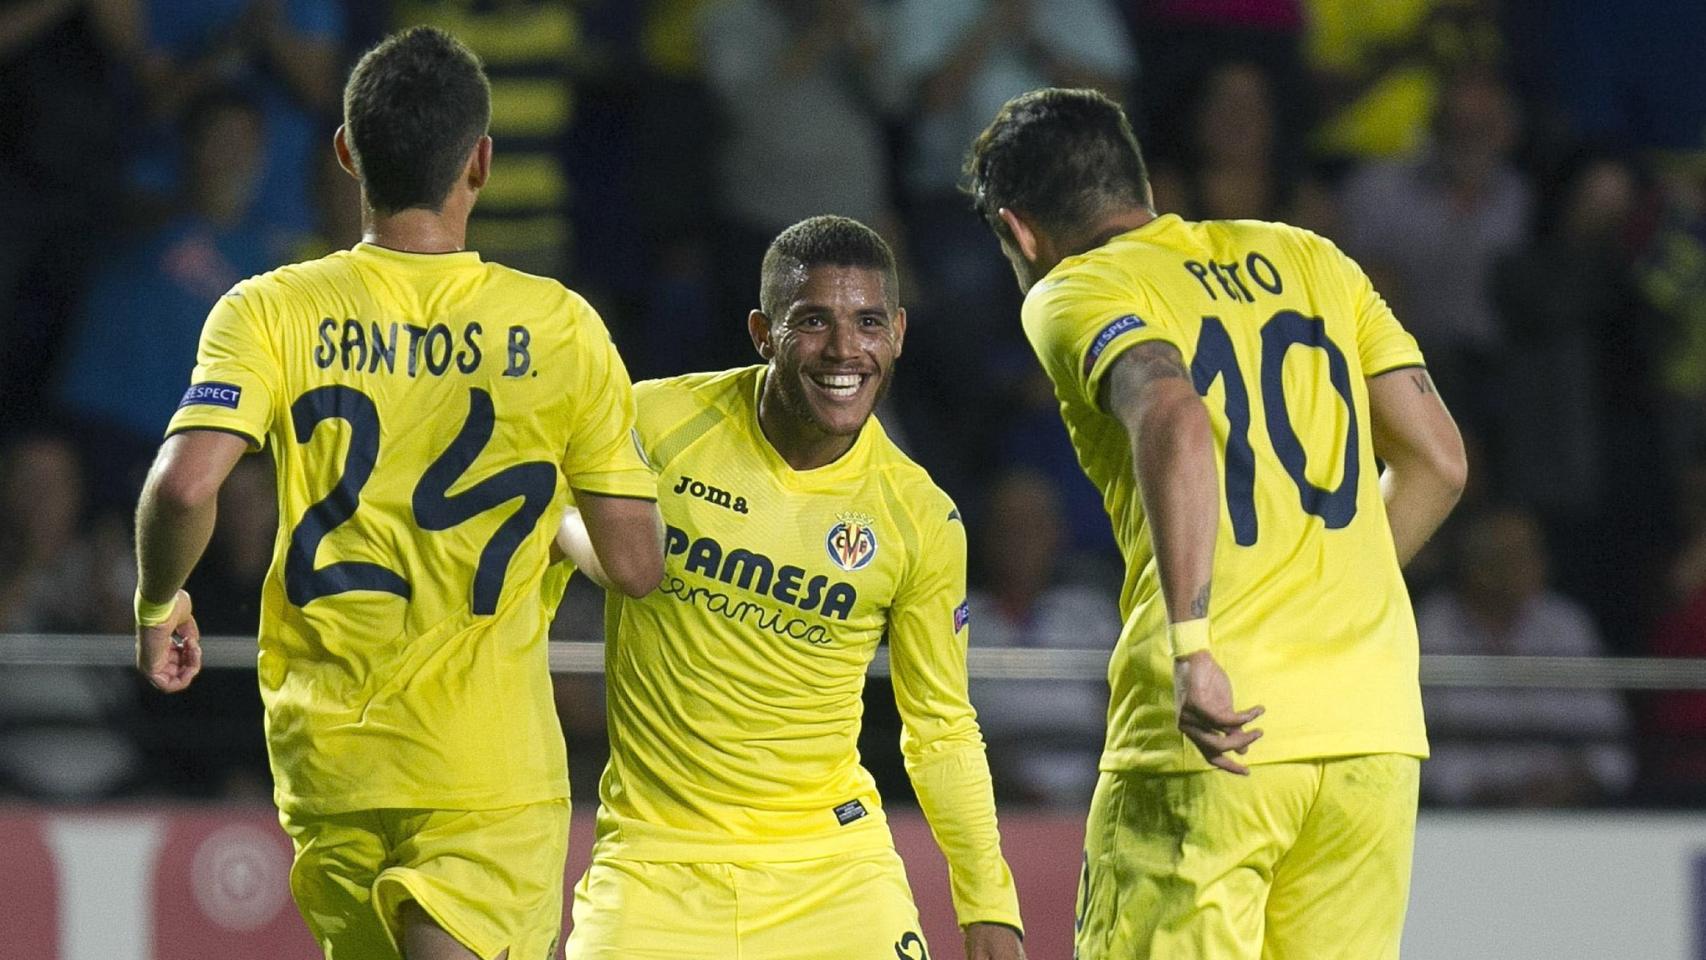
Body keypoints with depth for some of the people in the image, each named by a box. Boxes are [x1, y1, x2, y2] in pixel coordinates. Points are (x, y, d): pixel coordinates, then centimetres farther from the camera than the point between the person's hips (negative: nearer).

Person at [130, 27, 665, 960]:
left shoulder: (271, 313, -3)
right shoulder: (560, 329, -2)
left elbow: (184, 487, -18)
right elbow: (635, 565, -1)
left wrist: (157, 605, 3)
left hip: (326, 756, 2)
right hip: (490, 773, -2)